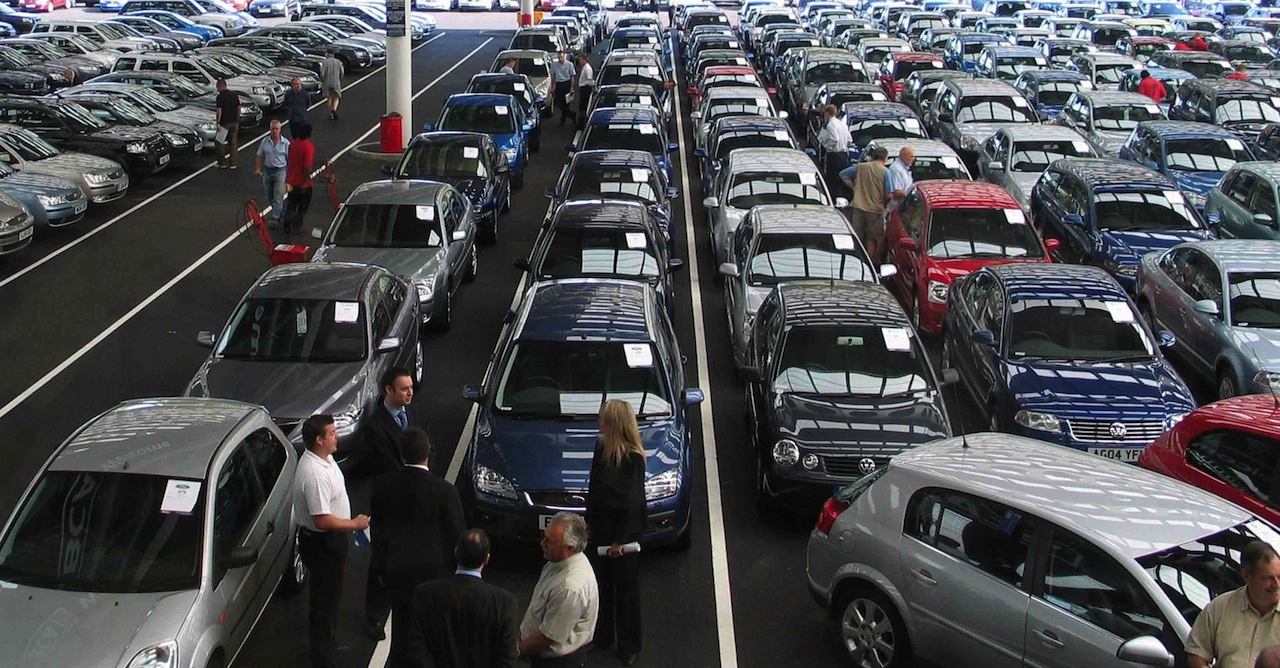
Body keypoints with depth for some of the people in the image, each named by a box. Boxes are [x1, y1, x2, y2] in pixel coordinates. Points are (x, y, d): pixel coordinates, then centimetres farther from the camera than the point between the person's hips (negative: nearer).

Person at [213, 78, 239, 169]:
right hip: (234, 122, 6)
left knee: (219, 142, 6)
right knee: (233, 143, 10)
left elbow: (219, 111, -16)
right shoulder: (234, 95, 8)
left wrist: (218, 122, -13)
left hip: (224, 123, -6)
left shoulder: (220, 97, -11)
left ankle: (222, 163, 5)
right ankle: (232, 163, 11)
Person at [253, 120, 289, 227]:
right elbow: (259, 156, 7)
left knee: (278, 197, -10)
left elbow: (290, 159, -2)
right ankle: (281, 213, 32)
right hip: (267, 171, 4)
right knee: (269, 198, 13)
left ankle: (275, 218, -7)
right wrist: (257, 169, -3)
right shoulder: (265, 141, 3)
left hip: (280, 171, -4)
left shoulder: (285, 143, -4)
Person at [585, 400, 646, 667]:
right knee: (603, 583, 20)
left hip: (625, 529, -7)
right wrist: (589, 521, 12)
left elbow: (631, 502, -20)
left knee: (626, 587, 9)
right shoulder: (601, 448, -3)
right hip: (602, 527, 7)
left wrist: (620, 540, -16)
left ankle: (628, 646, 25)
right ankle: (603, 636, 37)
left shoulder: (634, 458, -23)